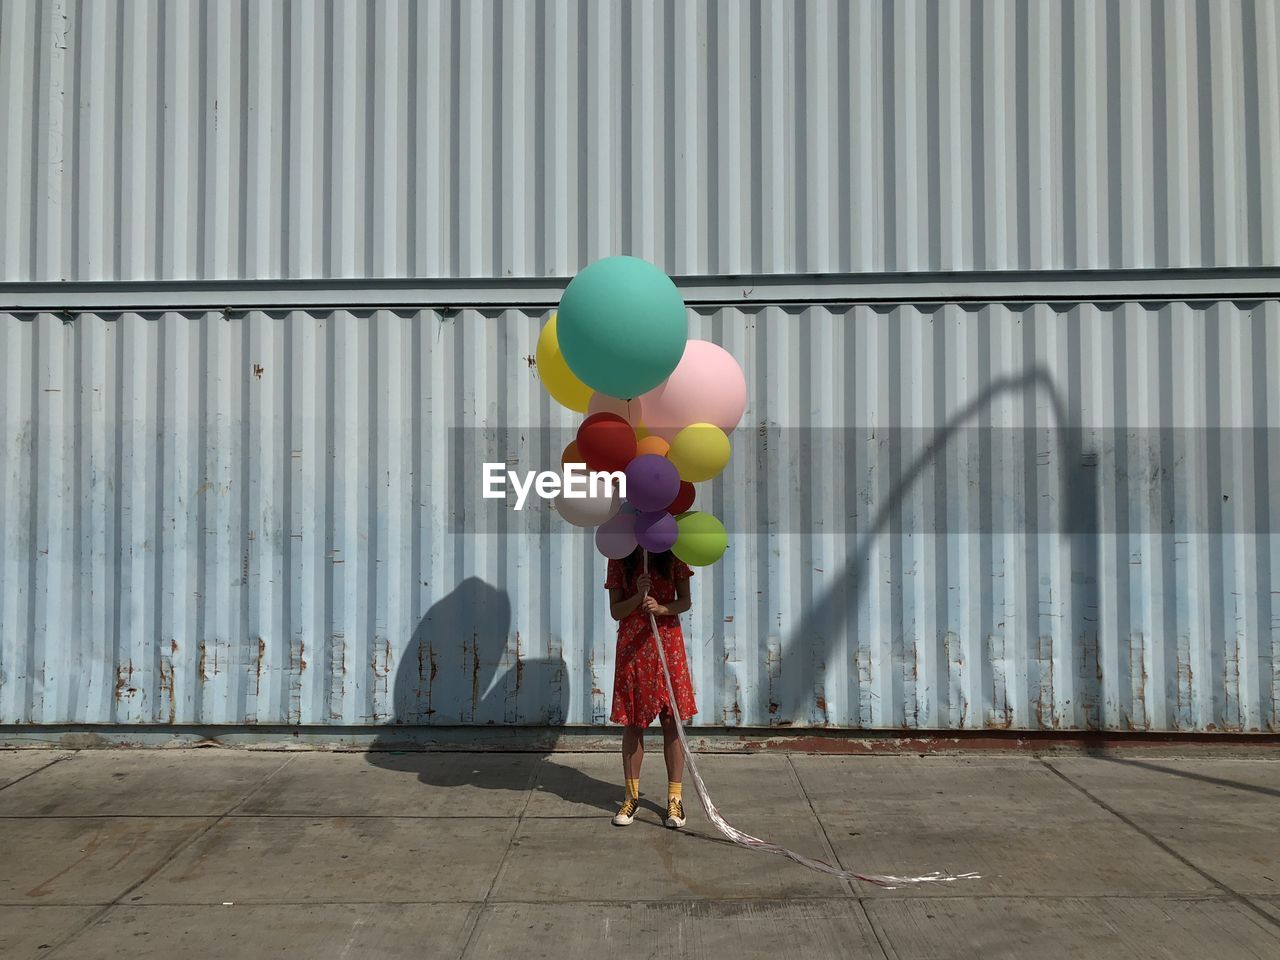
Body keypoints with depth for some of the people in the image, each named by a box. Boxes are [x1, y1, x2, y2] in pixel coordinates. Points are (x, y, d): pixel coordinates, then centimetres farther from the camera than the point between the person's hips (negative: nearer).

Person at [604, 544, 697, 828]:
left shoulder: (672, 555, 0)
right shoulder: (619, 559, -1)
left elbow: (685, 601, 1)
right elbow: (615, 611, -2)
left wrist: (661, 608, -19)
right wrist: (639, 596, -21)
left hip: (668, 643, 0)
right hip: (632, 646, 0)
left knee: (671, 722, 3)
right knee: (632, 723, 6)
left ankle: (674, 798, 13)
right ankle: (632, 796, 19)